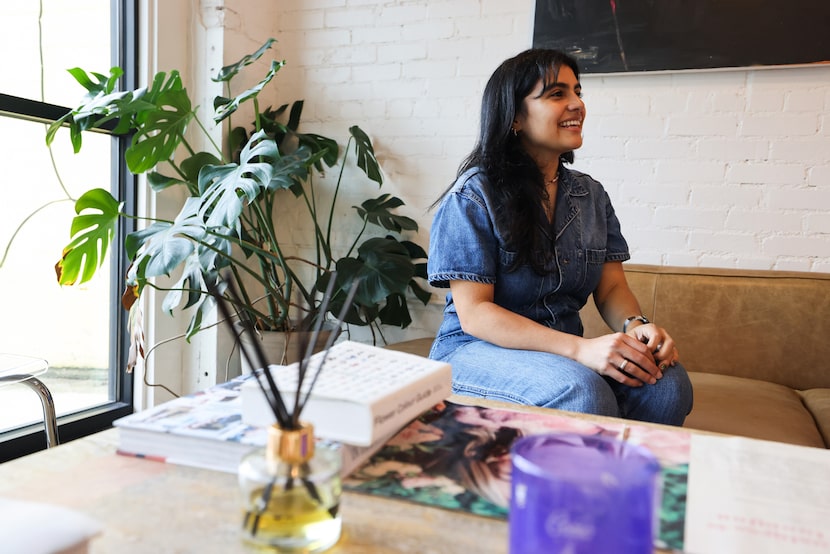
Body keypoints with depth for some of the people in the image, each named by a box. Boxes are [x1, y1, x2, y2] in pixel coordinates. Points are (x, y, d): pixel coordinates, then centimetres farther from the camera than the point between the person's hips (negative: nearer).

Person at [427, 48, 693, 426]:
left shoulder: (591, 195, 11)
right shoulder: (474, 195, -9)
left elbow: (612, 287, 8)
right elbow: (473, 314, -15)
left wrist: (637, 326, -17)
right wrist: (579, 348, -26)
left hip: (564, 350, 6)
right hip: (479, 351, -5)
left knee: (667, 381, -22)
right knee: (583, 391, -34)